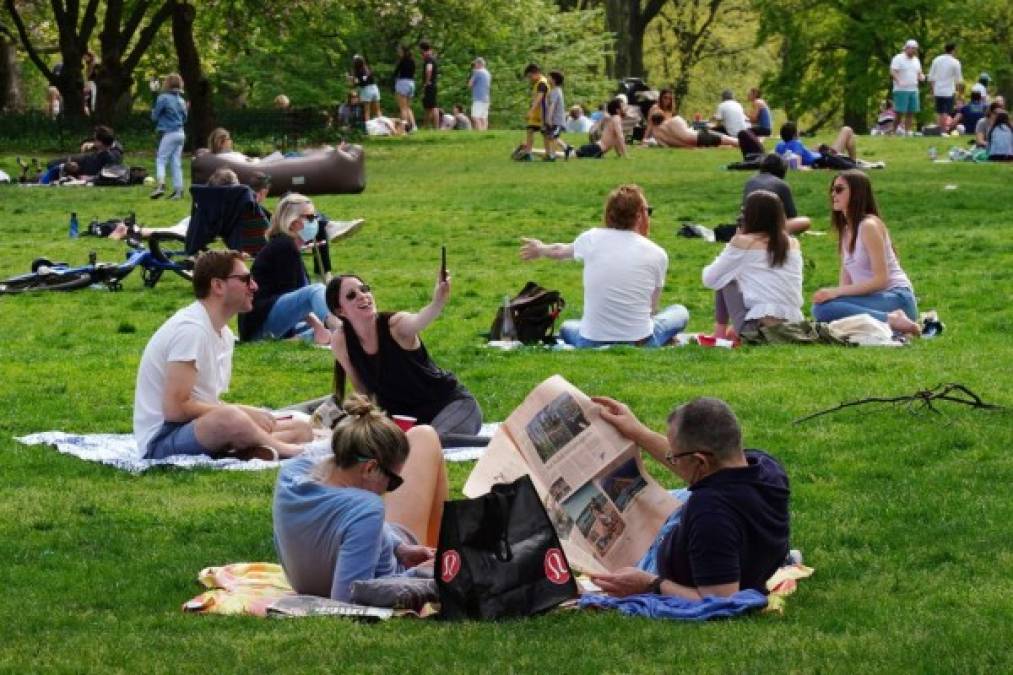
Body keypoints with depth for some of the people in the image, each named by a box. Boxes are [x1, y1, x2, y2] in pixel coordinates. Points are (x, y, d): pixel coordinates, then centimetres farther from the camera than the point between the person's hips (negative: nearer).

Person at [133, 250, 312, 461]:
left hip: (202, 431, 10)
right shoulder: (190, 329, -18)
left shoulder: (224, 334, 12)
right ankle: (278, 449, -15)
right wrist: (243, 412, -15)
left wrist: (244, 413, -6)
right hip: (162, 439, -10)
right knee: (229, 418, -39)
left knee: (301, 430, 3)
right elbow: (175, 409, -23)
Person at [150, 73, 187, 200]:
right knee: (176, 162, 8)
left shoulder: (163, 98, -10)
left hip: (168, 133, -6)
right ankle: (178, 190, 5)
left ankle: (161, 184, -25)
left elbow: (154, 116, -4)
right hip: (180, 133, 6)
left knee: (161, 159, -5)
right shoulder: (181, 100, 10)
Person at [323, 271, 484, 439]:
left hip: (450, 404, -4)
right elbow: (362, 390, 5)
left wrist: (438, 303, -67)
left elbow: (417, 321, -47)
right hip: (403, 417, 4)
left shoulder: (395, 324, -22)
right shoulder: (340, 340, -11)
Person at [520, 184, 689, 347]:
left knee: (567, 327, 35)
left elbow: (559, 251, 21)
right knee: (679, 312, 23)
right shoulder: (658, 254, -5)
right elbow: (652, 308, 6)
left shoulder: (592, 239, -2)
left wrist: (541, 250, 45)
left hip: (592, 345, 2)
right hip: (641, 345, -2)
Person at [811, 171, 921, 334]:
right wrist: (832, 293, -8)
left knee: (823, 308, -28)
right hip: (875, 300, 8)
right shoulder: (845, 231, 18)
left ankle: (892, 320, -27)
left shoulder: (869, 226, -7)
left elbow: (881, 279, -14)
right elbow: (846, 283, 13)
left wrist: (835, 292, -19)